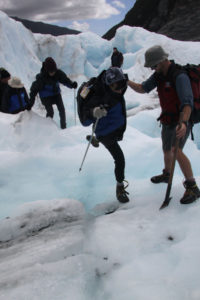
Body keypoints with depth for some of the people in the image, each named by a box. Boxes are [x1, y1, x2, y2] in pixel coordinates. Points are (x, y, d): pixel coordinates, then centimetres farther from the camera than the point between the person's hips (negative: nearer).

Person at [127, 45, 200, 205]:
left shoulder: (179, 76, -26)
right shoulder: (159, 74, 1)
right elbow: (143, 88, 2)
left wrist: (183, 123, -51)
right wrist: (127, 82, -16)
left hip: (182, 120, -9)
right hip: (168, 120, 9)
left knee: (177, 151, -24)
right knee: (167, 150, 23)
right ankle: (166, 174, 49)